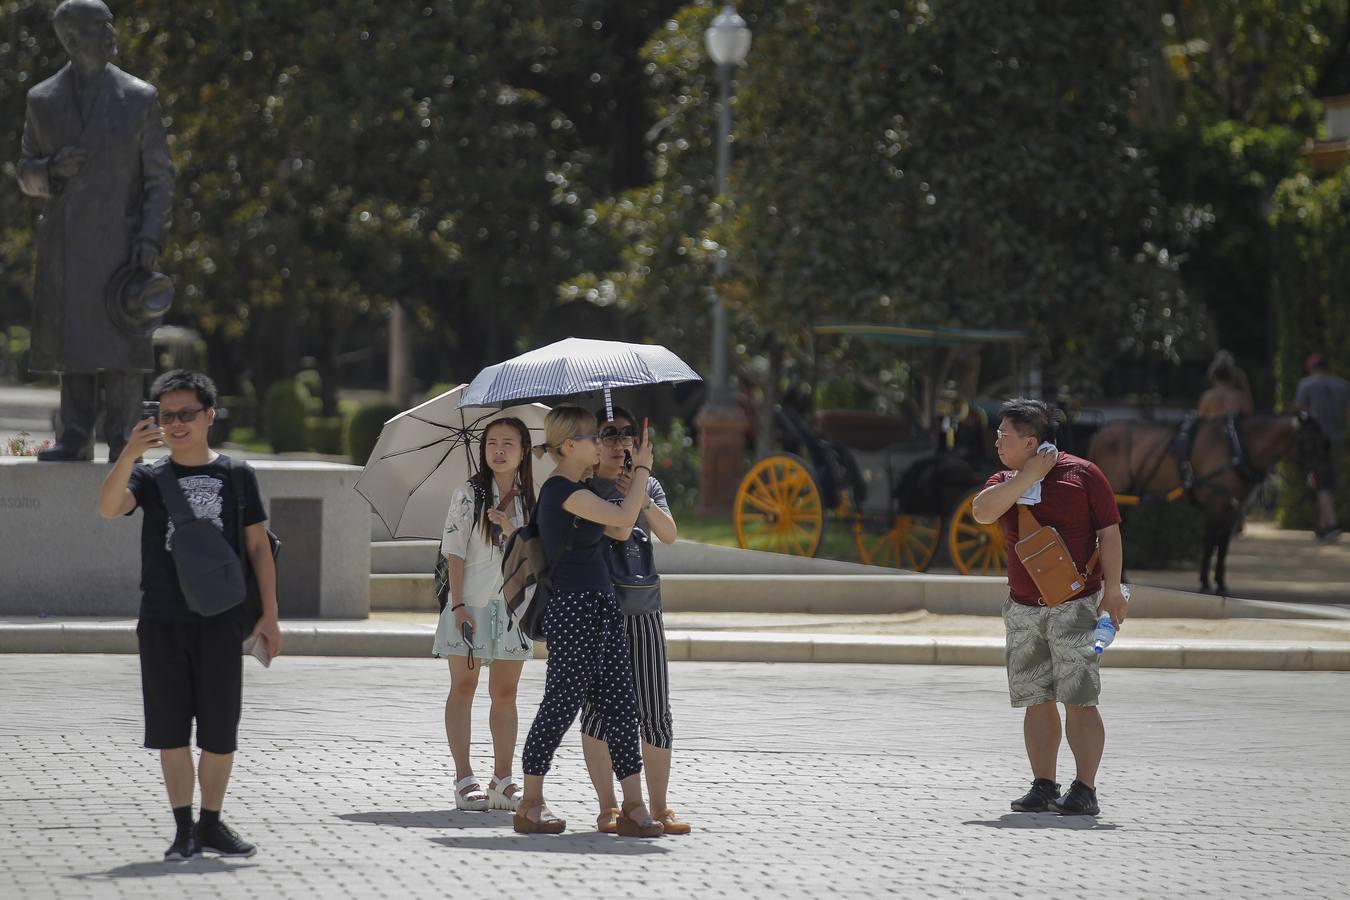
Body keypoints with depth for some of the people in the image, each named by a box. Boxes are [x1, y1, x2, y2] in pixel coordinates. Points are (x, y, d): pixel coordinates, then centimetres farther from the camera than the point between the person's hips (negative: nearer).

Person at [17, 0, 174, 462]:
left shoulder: (138, 98, 2)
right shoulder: (43, 101, 7)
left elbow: (160, 177, 2)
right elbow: (27, 175, 12)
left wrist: (150, 237, -10)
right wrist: (54, 169, -11)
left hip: (120, 239, -2)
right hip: (64, 245, 2)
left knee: (120, 338, -5)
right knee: (71, 338, 4)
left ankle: (121, 440, -1)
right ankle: (75, 438, 8)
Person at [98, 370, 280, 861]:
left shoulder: (236, 474, 5)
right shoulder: (151, 476, 4)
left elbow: (258, 545, 7)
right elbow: (109, 507, -16)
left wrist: (268, 614, 1)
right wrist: (130, 453, -30)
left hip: (220, 620, 0)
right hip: (162, 620, 0)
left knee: (220, 729, 2)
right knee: (170, 728, 2)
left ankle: (211, 824, 16)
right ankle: (183, 829, 9)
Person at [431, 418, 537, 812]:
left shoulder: (530, 501, 7)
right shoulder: (468, 496, -2)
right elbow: (455, 553, -6)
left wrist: (511, 530, -15)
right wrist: (458, 605, -14)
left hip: (512, 602, 3)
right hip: (471, 603, -3)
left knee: (505, 691, 5)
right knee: (463, 686, 0)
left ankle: (503, 779, 8)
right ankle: (464, 779, 0)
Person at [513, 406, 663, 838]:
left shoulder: (575, 491, 18)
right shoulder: (561, 490, -13)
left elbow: (620, 531, 11)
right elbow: (623, 517, -20)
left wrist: (636, 473, 11)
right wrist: (642, 468, -6)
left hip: (601, 607, 10)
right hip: (574, 609, -10)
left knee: (619, 705, 5)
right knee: (561, 703, -4)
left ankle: (634, 807, 4)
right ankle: (530, 805, 5)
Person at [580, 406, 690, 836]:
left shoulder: (648, 485, 13)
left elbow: (669, 535, -1)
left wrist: (643, 500, -15)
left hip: (641, 605, 3)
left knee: (654, 709, -2)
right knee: (598, 704, -6)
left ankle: (659, 807, 2)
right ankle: (607, 808, -2)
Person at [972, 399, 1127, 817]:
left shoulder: (1082, 474, -2)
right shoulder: (1005, 481, 11)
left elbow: (1109, 532, -3)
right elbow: (982, 512, -10)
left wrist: (1112, 588, -10)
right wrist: (1029, 475, -11)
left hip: (1075, 606, -5)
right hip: (1023, 610, 5)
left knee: (1078, 700, -9)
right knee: (1036, 701, 5)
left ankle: (1084, 790, -9)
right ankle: (1044, 787, 11)